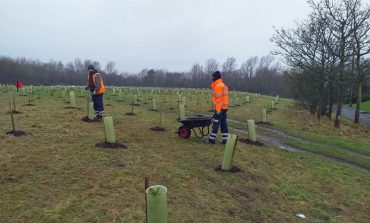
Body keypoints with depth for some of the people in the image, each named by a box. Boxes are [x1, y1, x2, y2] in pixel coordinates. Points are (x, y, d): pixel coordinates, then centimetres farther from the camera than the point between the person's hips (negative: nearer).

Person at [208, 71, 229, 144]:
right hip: (224, 108, 9)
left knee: (216, 124, -4)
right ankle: (225, 139, 12)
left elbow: (219, 98, -20)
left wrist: (218, 109, -22)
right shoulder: (224, 85, 18)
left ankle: (212, 139, 1)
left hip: (220, 108, -9)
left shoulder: (218, 86, -13)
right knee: (223, 123, 10)